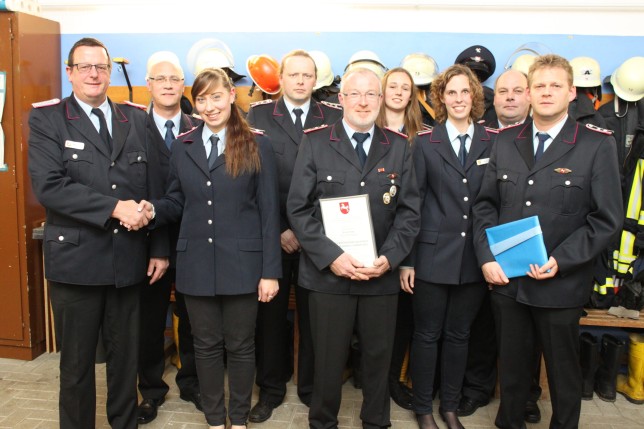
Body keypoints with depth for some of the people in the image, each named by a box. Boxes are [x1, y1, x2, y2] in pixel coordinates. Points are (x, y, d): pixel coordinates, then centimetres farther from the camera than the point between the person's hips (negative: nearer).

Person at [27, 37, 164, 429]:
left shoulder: (137, 119, 9)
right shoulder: (46, 119, 0)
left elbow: (156, 188, 7)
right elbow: (48, 186, -14)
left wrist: (160, 249, 4)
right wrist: (114, 208, -20)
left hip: (129, 262, 3)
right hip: (76, 261, -2)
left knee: (126, 359, 15)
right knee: (77, 363, 11)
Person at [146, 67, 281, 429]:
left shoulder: (257, 146, -4)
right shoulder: (183, 146, 6)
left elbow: (269, 212, -5)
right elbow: (177, 203, 10)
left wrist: (271, 271, -9)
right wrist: (152, 210, -14)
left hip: (241, 264, -3)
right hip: (196, 264, 3)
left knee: (241, 345, 11)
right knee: (206, 345, 14)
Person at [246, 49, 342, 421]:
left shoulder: (334, 117, 4)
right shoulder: (258, 115, 3)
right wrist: (279, 229, -9)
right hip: (271, 234, 0)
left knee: (313, 314, 9)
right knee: (271, 313, 10)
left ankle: (311, 387, 27)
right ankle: (271, 388, 27)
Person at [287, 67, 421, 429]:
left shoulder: (399, 146, 5)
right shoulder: (315, 142, 0)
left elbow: (409, 210, 3)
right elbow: (299, 208, -5)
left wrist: (389, 257, -11)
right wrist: (330, 256, -15)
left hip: (382, 275, 2)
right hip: (328, 273, -2)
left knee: (379, 357, 14)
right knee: (329, 358, 10)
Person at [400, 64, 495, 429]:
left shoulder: (493, 141, 3)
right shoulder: (425, 143, -1)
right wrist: (406, 260, -6)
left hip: (475, 257, 2)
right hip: (433, 256, -2)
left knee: (459, 334, 15)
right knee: (427, 334, 9)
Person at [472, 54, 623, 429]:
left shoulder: (598, 145, -6)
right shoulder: (506, 141, 6)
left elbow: (607, 219, -8)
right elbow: (486, 204, 7)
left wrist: (560, 262, -16)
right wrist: (487, 257, -5)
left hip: (561, 283, -3)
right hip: (506, 278, 3)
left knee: (564, 370, 14)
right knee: (511, 365, 18)